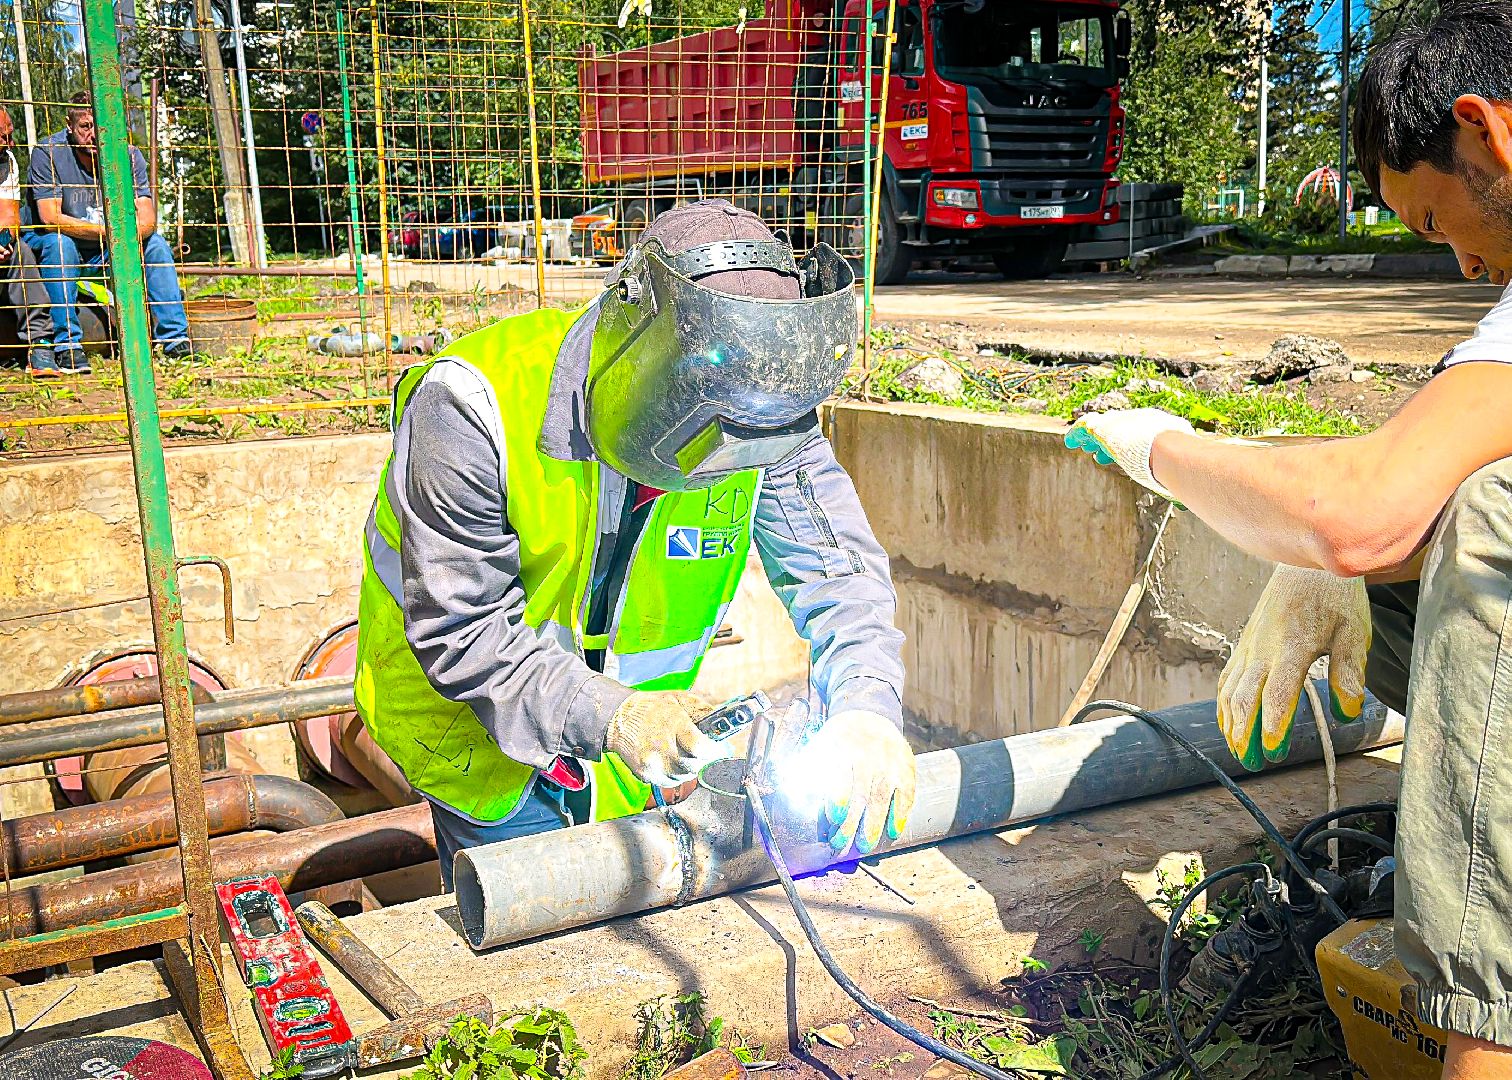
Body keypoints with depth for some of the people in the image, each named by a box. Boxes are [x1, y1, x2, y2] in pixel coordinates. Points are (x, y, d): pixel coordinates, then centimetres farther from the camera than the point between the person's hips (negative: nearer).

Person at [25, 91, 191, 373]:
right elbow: (50, 218, -26)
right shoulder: (48, 153, -17)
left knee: (155, 243, -16)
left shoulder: (128, 155, -8)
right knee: (58, 242, -34)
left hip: (106, 252, 3)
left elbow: (147, 220, -16)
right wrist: (108, 230, -31)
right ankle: (67, 345, -32)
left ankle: (175, 337, -17)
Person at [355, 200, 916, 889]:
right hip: (470, 714, -3)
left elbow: (840, 574, -19)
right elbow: (463, 632, -29)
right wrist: (608, 714, -42)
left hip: (636, 722, 4)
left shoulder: (761, 410, -20)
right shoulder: (475, 406, -32)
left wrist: (866, 709, -38)